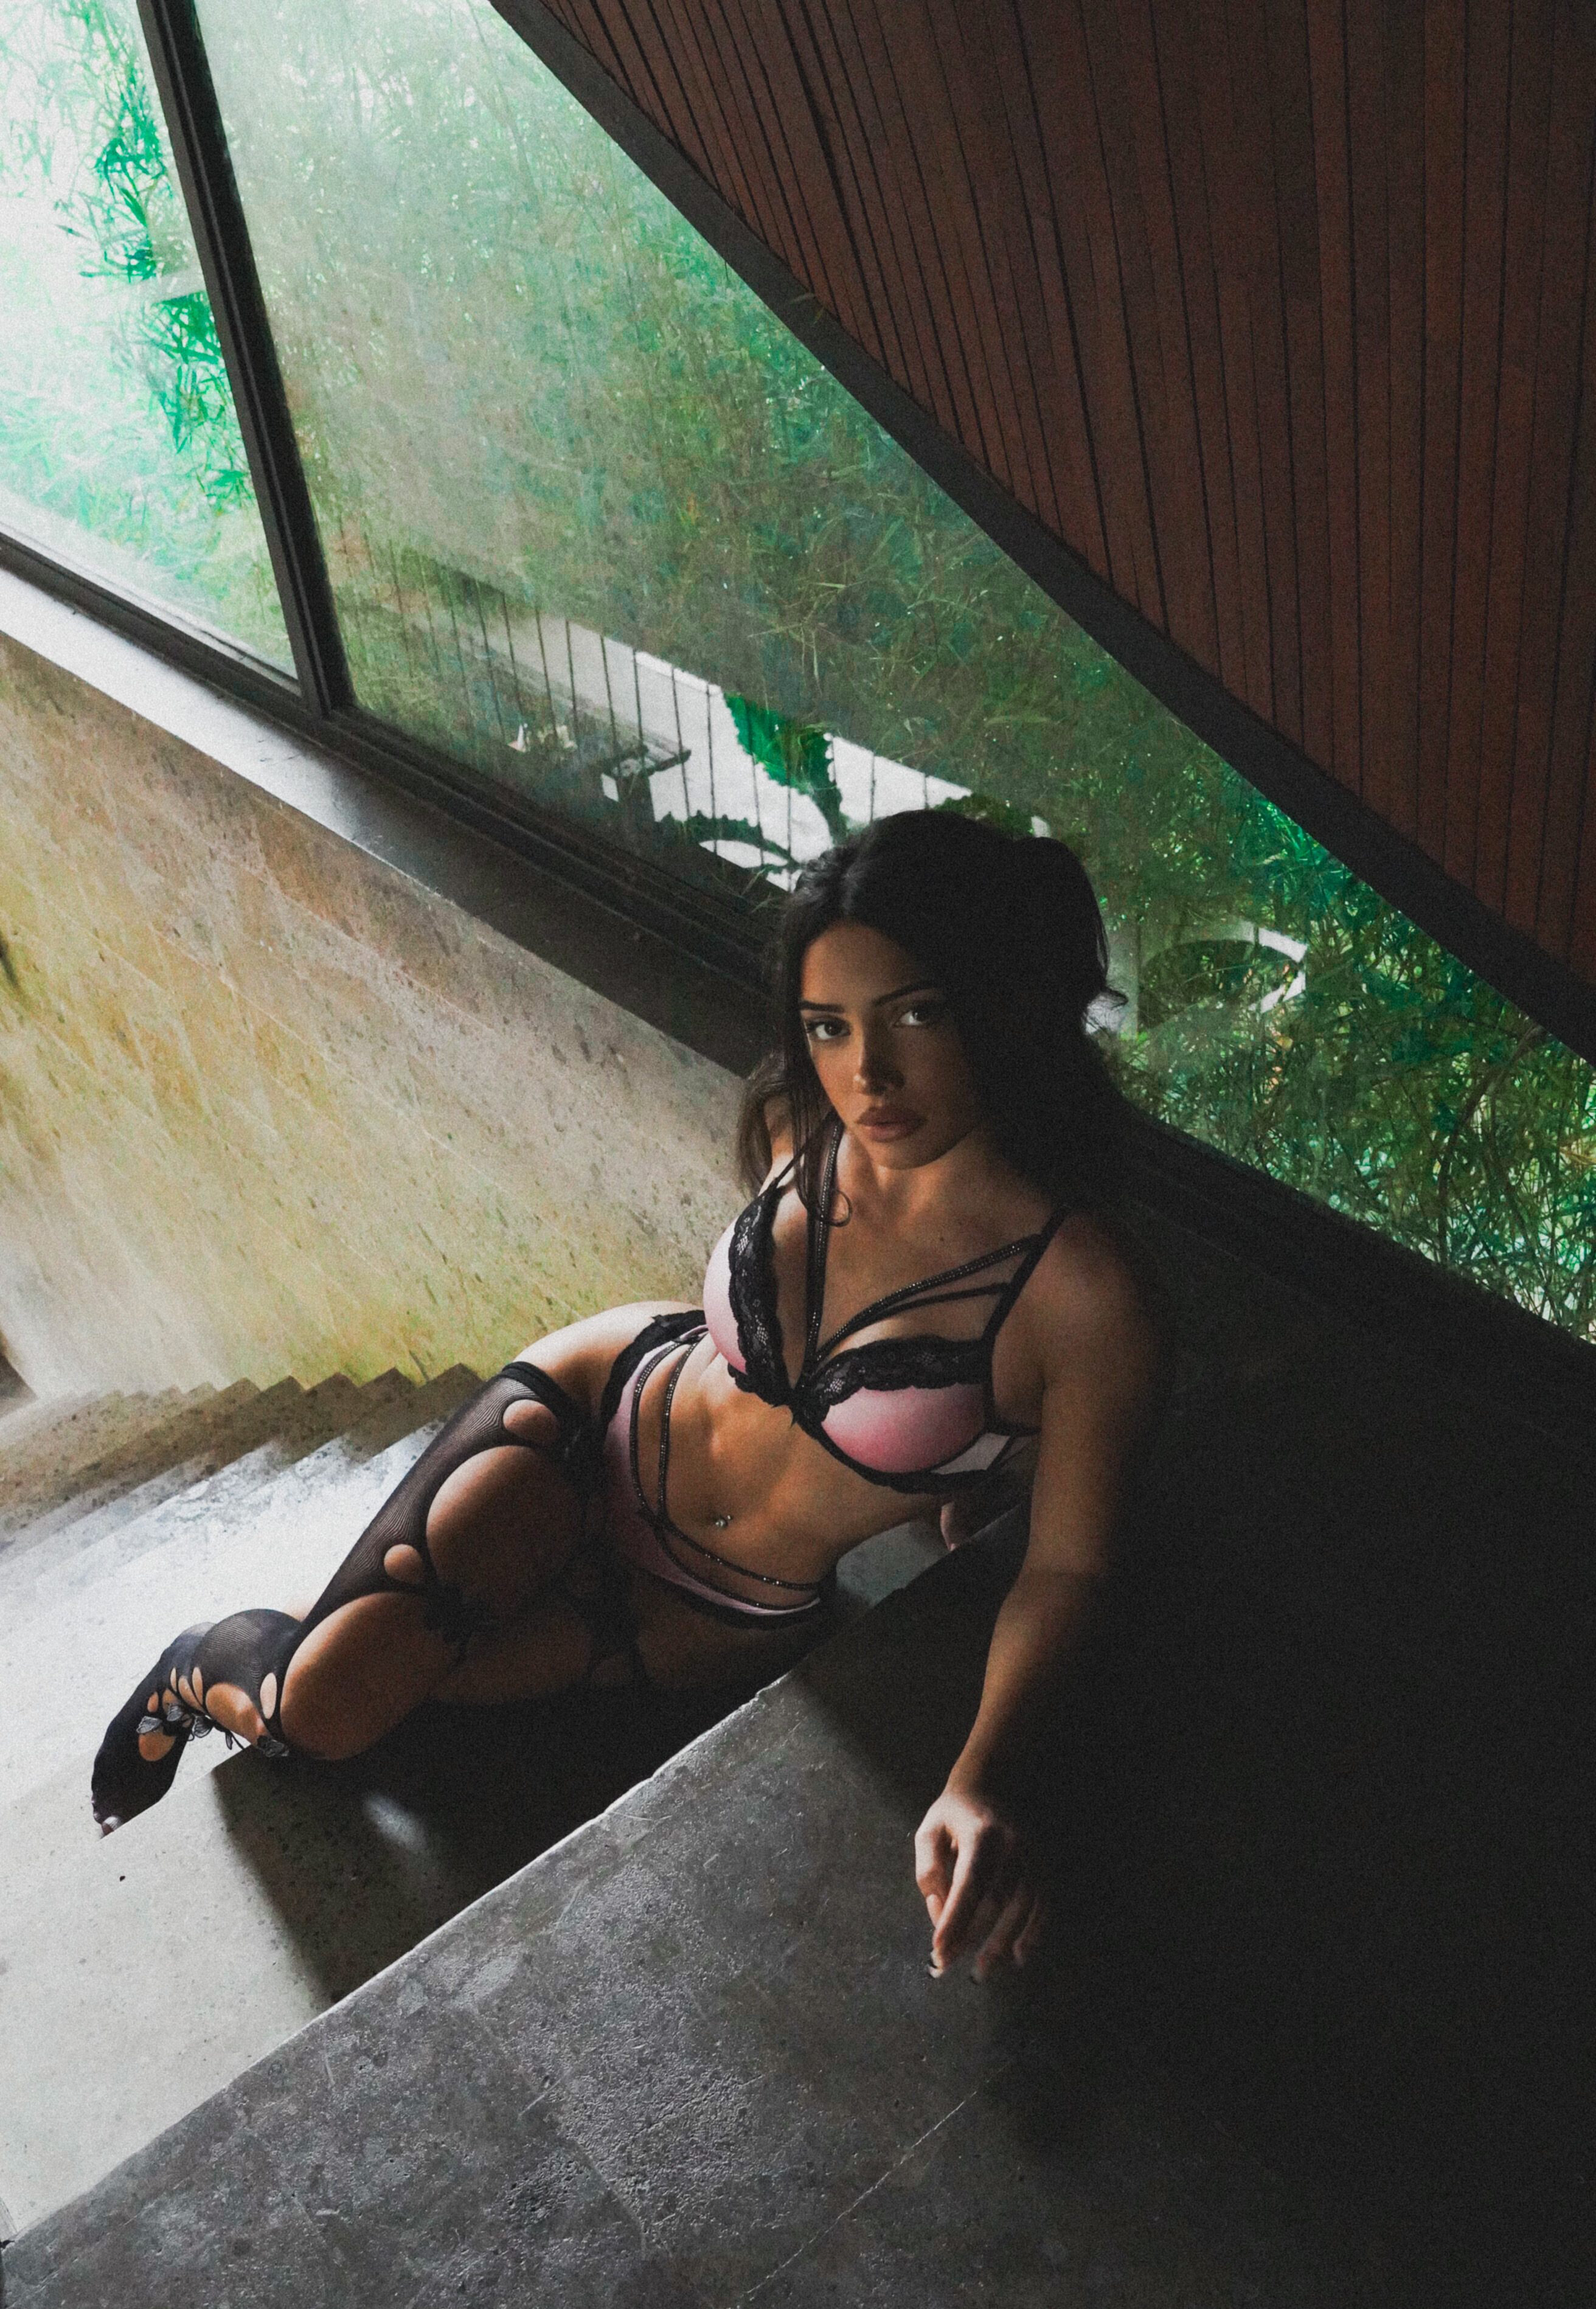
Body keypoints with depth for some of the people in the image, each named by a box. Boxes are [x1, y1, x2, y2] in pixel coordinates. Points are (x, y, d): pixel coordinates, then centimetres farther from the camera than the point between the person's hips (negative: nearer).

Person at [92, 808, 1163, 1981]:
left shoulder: (1086, 1297, -31)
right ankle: (206, 1664, 25)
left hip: (733, 1616, -1)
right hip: (610, 1408, 1)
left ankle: (240, 1692, 36)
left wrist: (979, 1783, -32)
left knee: (329, 1717, 0)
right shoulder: (801, 1121, -18)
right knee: (323, 1698, -11)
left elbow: (1063, 1567, -20)